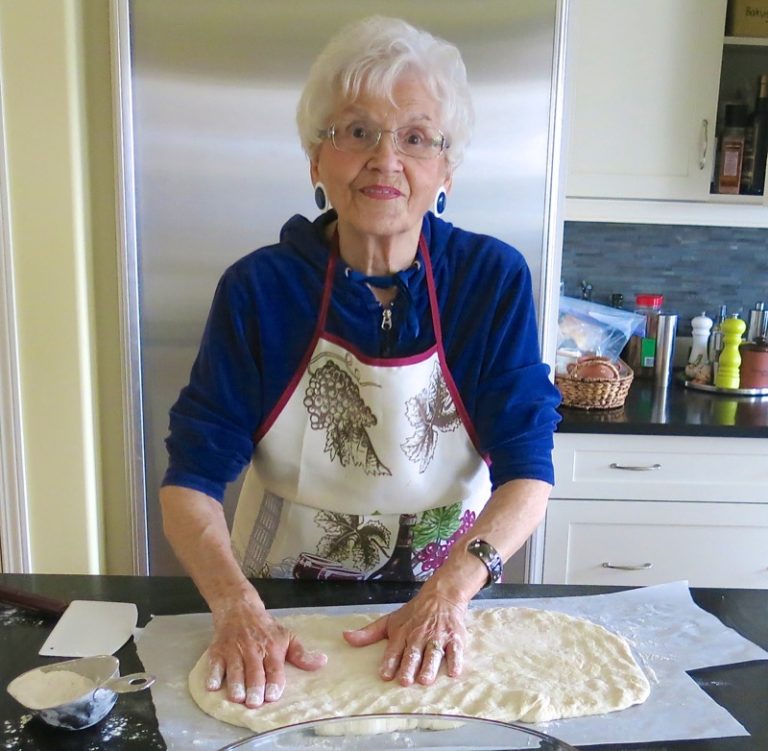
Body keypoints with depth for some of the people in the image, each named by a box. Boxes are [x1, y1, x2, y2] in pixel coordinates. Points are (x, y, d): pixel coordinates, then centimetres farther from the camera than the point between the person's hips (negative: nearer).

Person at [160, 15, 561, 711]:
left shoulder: (494, 280, -11)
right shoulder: (257, 288, -12)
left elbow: (527, 471, -12)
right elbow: (193, 478, -12)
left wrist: (450, 589, -26)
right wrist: (238, 607, -28)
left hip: (442, 601, 0)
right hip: (283, 601, 1)